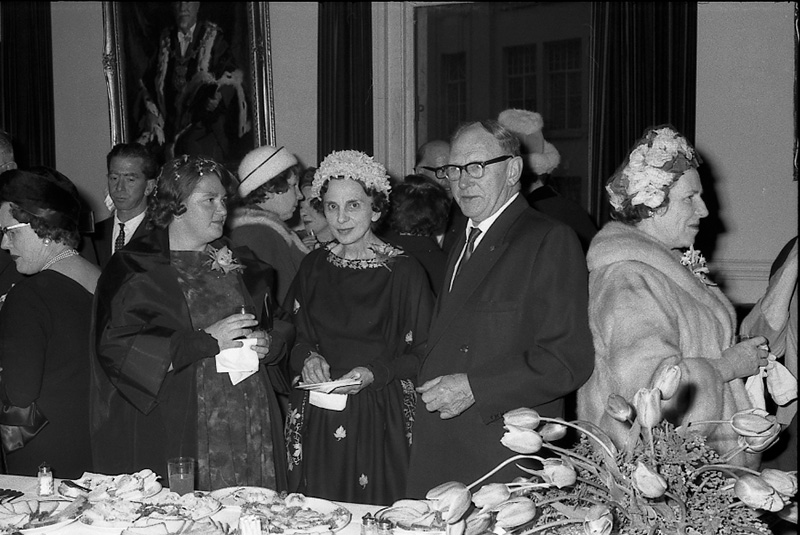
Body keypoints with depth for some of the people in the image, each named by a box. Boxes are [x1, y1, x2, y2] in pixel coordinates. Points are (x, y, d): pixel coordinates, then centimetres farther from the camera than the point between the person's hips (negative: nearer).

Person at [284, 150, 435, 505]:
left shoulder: (404, 272, -6)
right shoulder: (313, 267, 7)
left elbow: (424, 353, -4)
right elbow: (293, 337, 16)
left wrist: (376, 372, -16)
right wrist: (307, 358, -4)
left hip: (380, 420, -3)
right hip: (316, 419, 4)